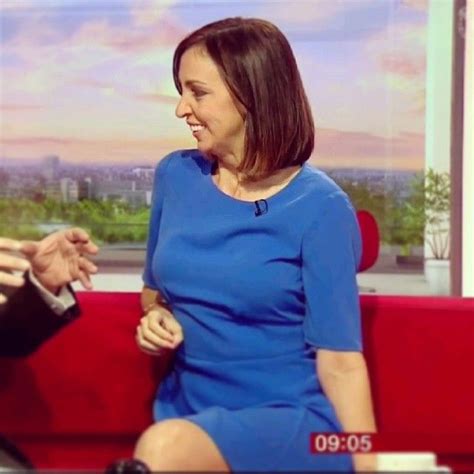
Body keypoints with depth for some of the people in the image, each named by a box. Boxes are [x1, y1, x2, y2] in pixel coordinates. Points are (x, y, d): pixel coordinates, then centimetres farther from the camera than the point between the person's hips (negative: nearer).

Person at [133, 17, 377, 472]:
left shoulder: (319, 207, -13)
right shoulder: (175, 176, 1)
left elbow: (340, 360, -12)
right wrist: (155, 319, -5)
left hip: (293, 417, -4)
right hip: (188, 408, 5)